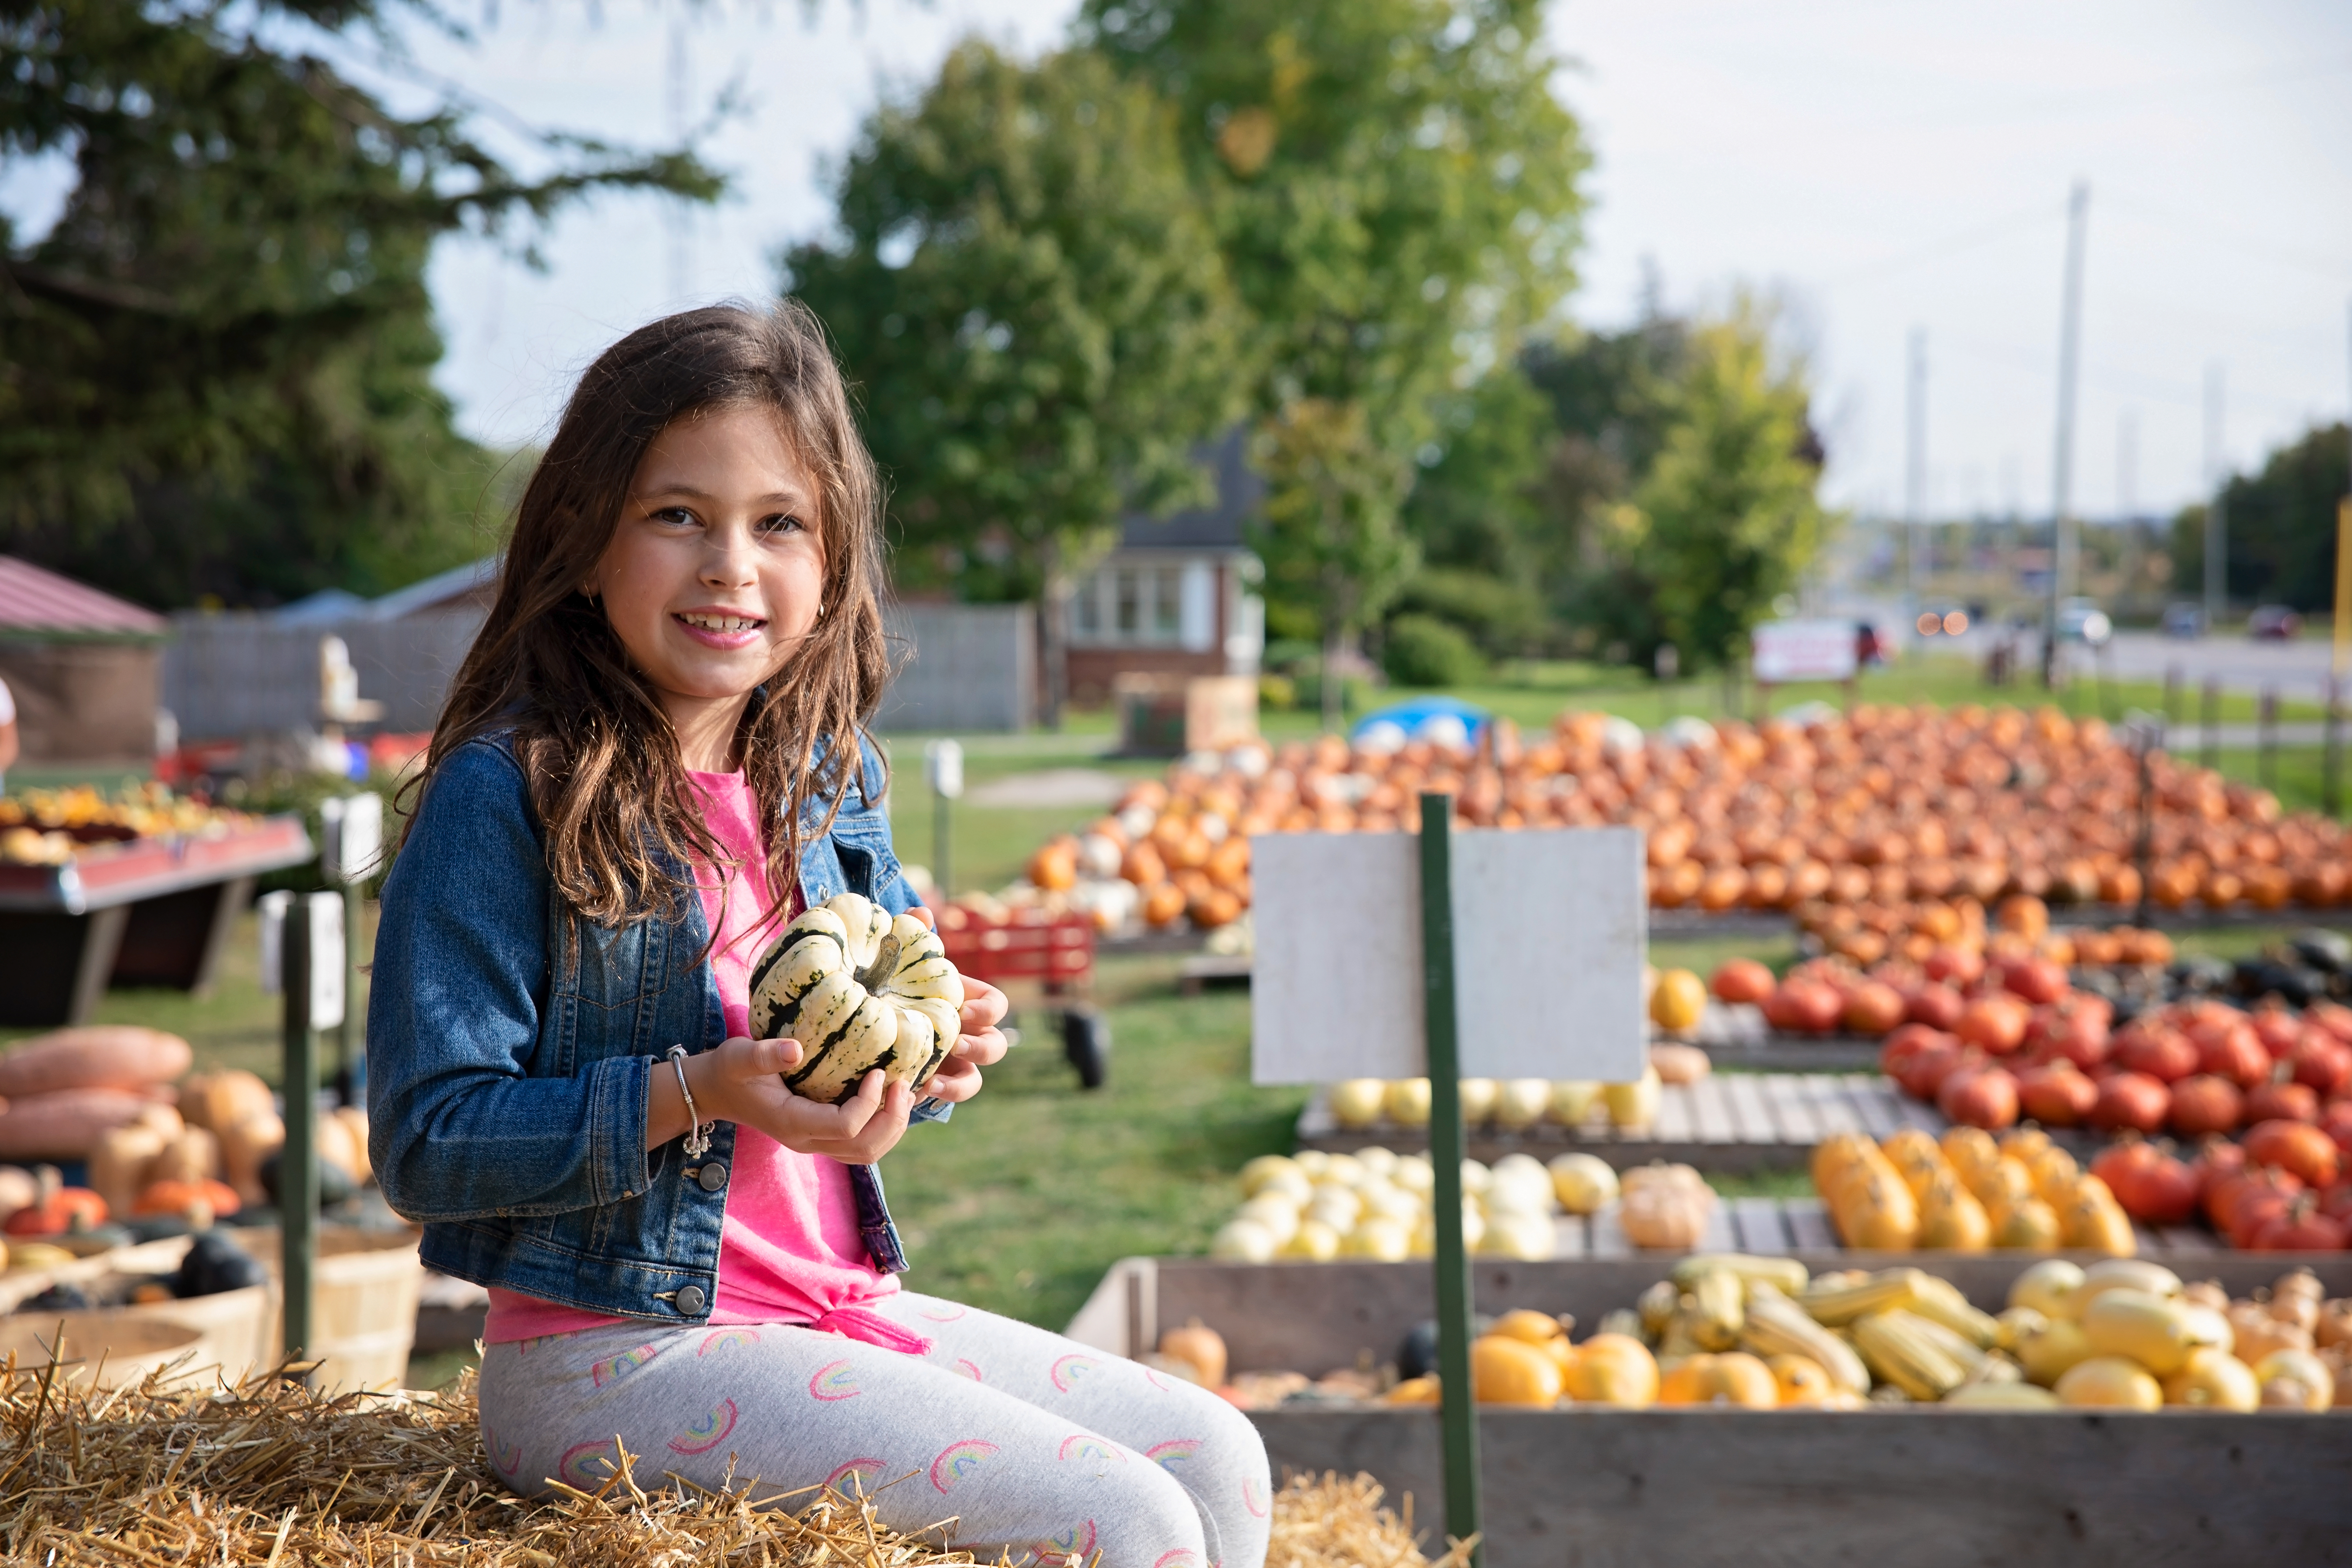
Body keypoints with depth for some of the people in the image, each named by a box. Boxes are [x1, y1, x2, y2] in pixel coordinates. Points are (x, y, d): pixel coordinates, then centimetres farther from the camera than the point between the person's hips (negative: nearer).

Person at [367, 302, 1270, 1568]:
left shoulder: (831, 778, 7)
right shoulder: (504, 796, -13)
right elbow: (428, 1144, -16)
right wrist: (696, 1096, -25)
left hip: (845, 1308, 7)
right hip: (613, 1355, -7)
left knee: (1219, 1460, 3)